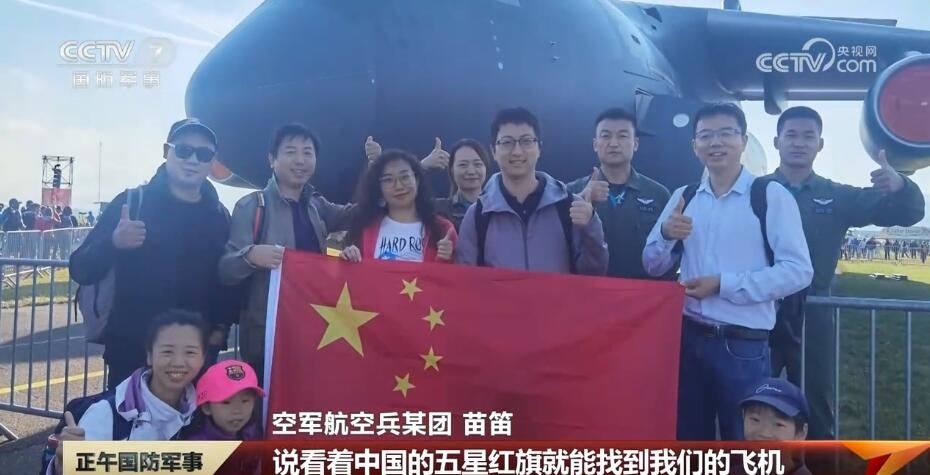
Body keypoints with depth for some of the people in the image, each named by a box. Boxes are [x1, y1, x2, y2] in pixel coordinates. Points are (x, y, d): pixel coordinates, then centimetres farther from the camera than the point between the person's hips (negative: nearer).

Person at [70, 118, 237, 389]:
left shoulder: (219, 217, 6)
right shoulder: (132, 202, -1)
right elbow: (82, 271, -2)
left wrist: (221, 327, -1)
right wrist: (113, 244, -20)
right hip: (131, 351, -1)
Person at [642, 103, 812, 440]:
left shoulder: (771, 195, -6)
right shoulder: (683, 197, 8)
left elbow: (798, 271, -13)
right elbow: (653, 266, 9)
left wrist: (723, 285, -18)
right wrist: (666, 234, -11)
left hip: (743, 346, -4)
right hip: (688, 338, 4)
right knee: (688, 442, 17)